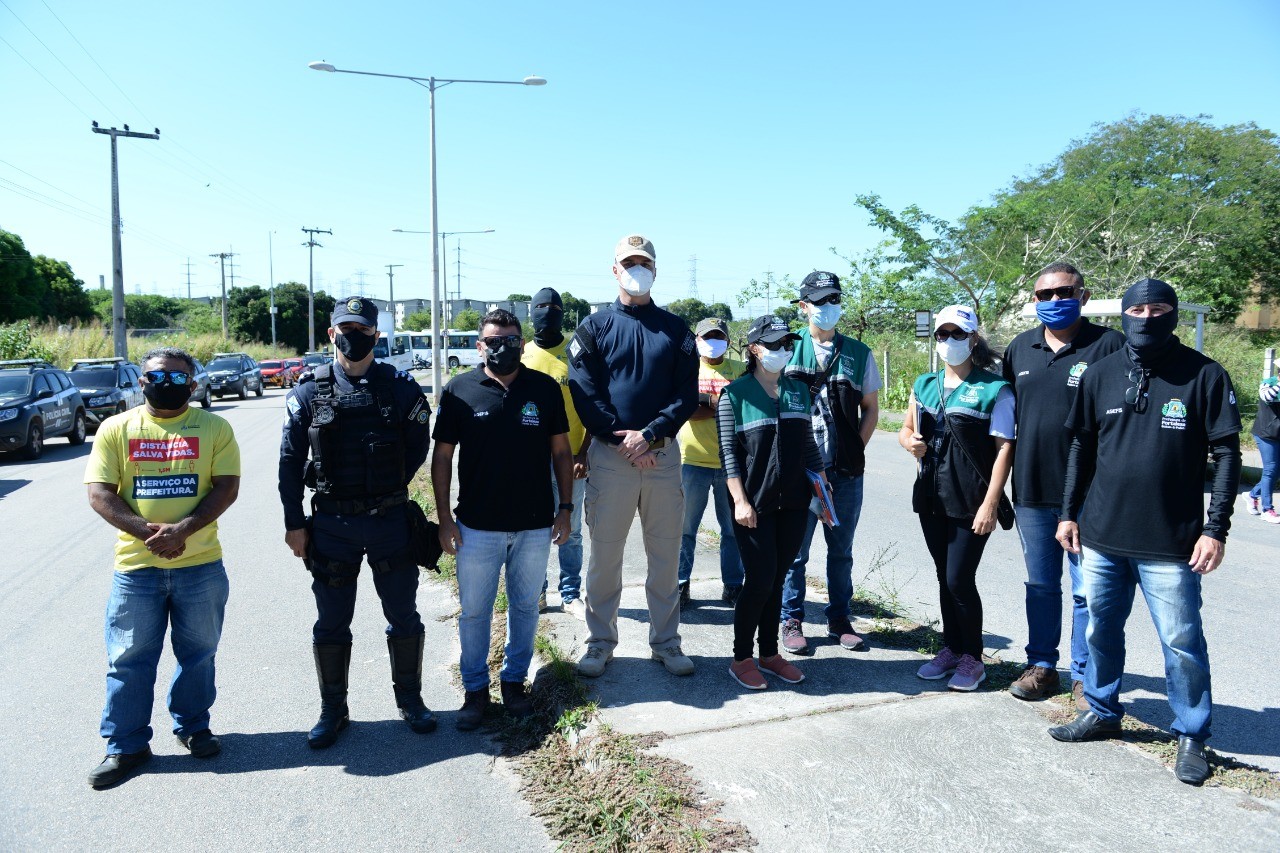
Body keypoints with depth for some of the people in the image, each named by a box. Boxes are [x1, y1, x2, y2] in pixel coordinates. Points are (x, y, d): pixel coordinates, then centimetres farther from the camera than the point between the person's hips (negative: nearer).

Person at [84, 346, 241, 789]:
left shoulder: (214, 428, 1)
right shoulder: (116, 428, 3)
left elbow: (226, 487, -6)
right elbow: (99, 493, -4)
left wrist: (182, 529, -19)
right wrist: (147, 531, -18)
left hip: (201, 564, 0)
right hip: (135, 565, 0)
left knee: (198, 653, 13)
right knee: (129, 658, 7)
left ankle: (193, 726, 32)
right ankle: (126, 745, 22)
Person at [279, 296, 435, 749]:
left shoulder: (400, 387, -3)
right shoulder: (309, 391, -2)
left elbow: (417, 446, 7)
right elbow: (290, 460, 1)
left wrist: (389, 490, 6)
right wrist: (294, 523, -1)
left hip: (391, 521, 0)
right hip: (332, 524, 0)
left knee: (403, 616, 11)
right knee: (331, 622, 11)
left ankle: (410, 699, 29)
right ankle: (333, 710, 27)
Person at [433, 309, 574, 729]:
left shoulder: (545, 388, 1)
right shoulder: (459, 390, -2)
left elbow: (561, 451, 6)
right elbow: (442, 456, 1)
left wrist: (565, 508, 2)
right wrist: (444, 517, -3)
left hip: (535, 526, 1)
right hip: (477, 526, -1)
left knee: (525, 607, 13)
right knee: (474, 612, 8)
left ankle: (514, 680, 30)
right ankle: (475, 689, 24)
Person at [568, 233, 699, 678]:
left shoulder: (676, 329, 9)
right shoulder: (595, 327, 5)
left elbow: (687, 395, 2)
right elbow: (584, 392, -3)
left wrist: (650, 434, -12)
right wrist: (622, 440, -12)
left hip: (663, 455, 2)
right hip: (609, 455, -1)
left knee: (666, 554, 8)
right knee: (604, 554, 5)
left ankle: (666, 642, 22)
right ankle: (600, 642, 19)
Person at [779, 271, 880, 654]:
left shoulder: (858, 353, 8)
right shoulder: (789, 348, 2)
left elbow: (870, 408, 12)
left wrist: (856, 451, 1)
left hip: (846, 471, 2)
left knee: (841, 550, 12)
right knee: (796, 549, 4)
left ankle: (839, 619, 25)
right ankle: (792, 620, 17)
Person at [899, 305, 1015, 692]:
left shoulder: (994, 389, -8)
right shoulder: (925, 385, 10)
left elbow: (1004, 448, -11)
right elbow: (906, 429, 19)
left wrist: (990, 504, -16)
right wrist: (910, 441, -6)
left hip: (971, 501, -5)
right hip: (932, 498, 6)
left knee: (960, 580, -3)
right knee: (945, 577, 14)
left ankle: (973, 659, 16)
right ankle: (951, 648, 30)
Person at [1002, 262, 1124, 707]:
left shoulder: (1109, 345, -5)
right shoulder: (1019, 348, 10)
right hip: (1031, 491, 4)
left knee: (1087, 590, 5)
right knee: (1040, 586, 15)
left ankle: (1085, 676, 19)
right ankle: (1041, 666, 28)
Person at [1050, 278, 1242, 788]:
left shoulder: (1204, 376, -4)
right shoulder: (1101, 375, 5)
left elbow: (1226, 456, -3)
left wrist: (1216, 529, -9)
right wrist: (1070, 513, 11)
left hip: (1171, 545, -3)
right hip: (1102, 536, 4)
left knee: (1182, 642, 3)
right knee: (1101, 630, 14)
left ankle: (1191, 737, 21)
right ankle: (1102, 712, 33)